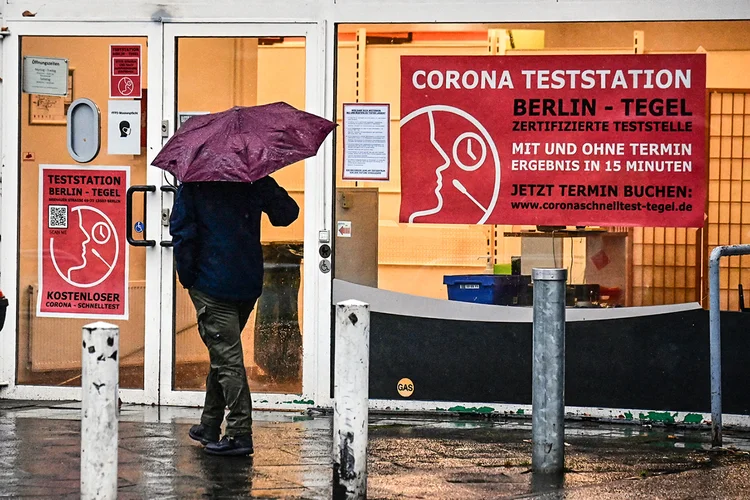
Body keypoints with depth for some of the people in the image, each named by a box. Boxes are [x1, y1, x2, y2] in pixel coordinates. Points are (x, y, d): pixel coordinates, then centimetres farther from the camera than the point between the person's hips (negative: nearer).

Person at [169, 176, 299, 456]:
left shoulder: (193, 184, -6)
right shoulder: (256, 182, 2)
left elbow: (182, 232, -11)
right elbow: (287, 213, 9)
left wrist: (187, 276, -2)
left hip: (212, 284, -5)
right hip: (249, 285, 5)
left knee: (227, 358, -6)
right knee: (223, 353, 19)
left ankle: (240, 432, -15)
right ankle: (210, 427, 27)